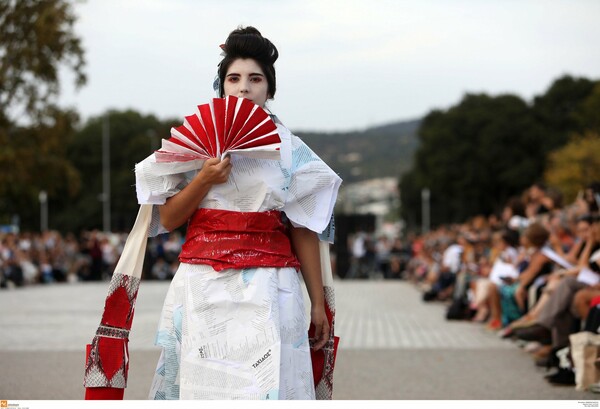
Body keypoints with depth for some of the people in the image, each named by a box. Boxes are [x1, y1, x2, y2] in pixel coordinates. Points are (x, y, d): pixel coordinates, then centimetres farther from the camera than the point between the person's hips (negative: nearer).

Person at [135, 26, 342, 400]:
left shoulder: (291, 150, 9)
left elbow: (304, 231, 6)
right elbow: (167, 220, 7)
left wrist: (318, 302, 3)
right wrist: (204, 180, -8)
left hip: (268, 291, 0)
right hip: (203, 288, 1)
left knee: (267, 383, -7)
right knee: (206, 382, -2)